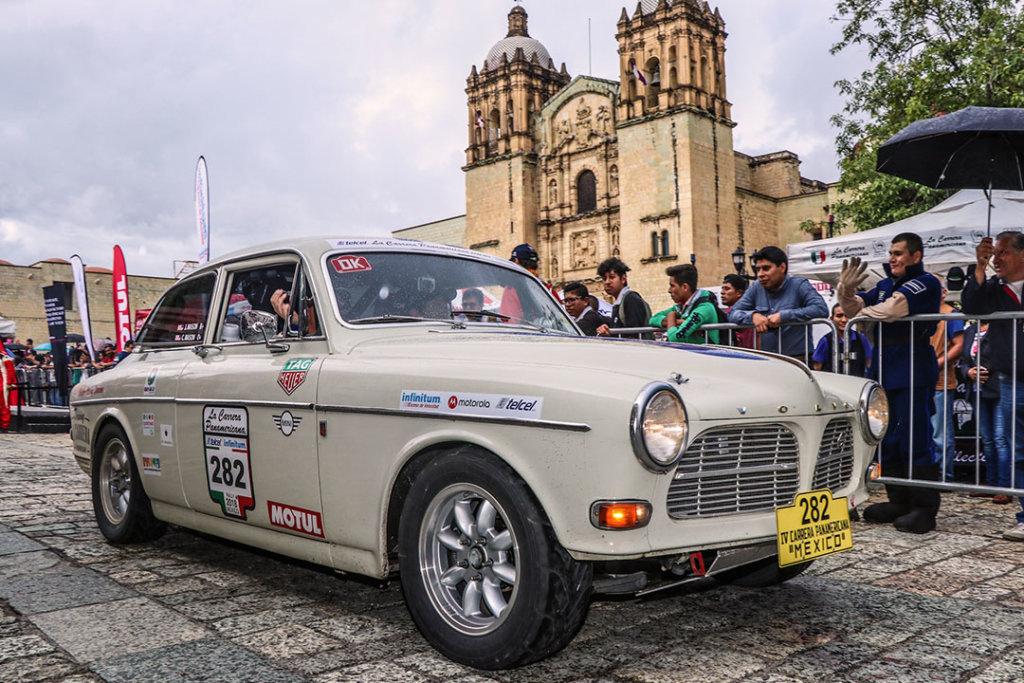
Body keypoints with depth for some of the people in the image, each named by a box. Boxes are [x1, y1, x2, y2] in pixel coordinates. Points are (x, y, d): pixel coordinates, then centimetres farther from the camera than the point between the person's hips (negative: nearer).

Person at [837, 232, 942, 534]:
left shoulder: (926, 283, -6)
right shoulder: (886, 284, 19)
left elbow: (892, 308, -21)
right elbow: (857, 308, 13)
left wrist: (865, 312, -5)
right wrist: (846, 292, -6)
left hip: (913, 371, -8)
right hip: (885, 369, 8)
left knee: (916, 441, -6)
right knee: (887, 438, 12)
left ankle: (924, 509, 1)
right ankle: (899, 501, 23)